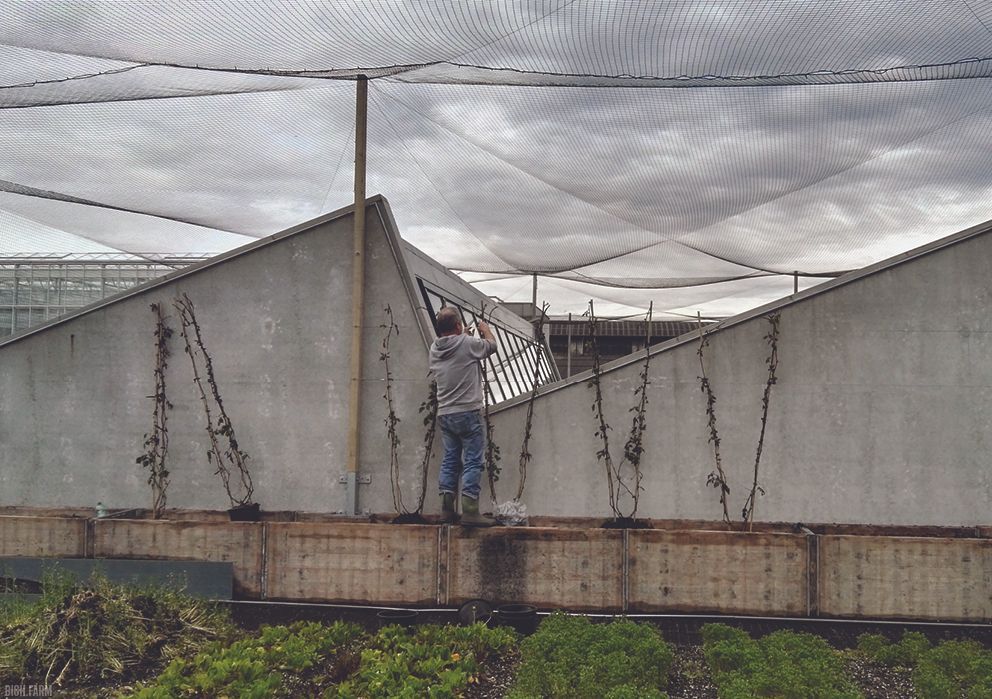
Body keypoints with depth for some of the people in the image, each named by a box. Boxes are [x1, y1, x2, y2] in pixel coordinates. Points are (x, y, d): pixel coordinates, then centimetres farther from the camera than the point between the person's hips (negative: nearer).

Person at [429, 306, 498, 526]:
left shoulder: (435, 348, 7)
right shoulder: (468, 344, -10)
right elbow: (491, 345, 6)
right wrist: (486, 329, 28)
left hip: (444, 415, 6)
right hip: (467, 413, -6)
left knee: (450, 460, 13)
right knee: (472, 462, -2)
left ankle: (446, 510, 12)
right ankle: (470, 511, -5)